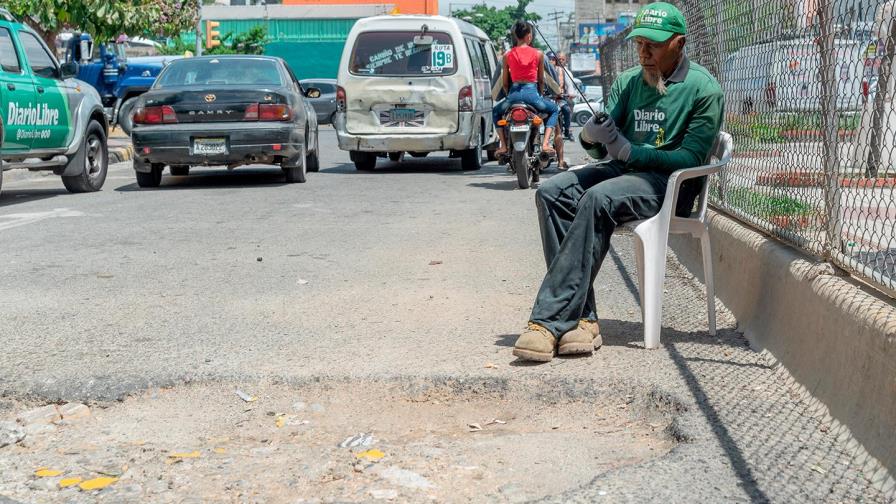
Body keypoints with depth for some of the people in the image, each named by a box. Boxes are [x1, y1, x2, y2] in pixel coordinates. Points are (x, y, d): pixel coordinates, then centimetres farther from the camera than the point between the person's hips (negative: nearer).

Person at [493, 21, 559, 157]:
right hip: (531, 92, -1)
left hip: (514, 93, 1)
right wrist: (541, 94, 29)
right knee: (553, 109, 26)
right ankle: (545, 143, 5)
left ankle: (503, 145, 13)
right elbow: (541, 80, 12)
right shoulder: (538, 54, 4)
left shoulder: (508, 55, 6)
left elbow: (504, 83, 11)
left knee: (496, 112, 30)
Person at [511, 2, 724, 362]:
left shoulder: (703, 89, -2)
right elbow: (602, 150, 11)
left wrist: (629, 151, -18)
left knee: (597, 199, -34)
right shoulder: (627, 82, 15)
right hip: (623, 171, 6)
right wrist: (591, 136, -14)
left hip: (671, 183, -6)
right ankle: (582, 317, -28)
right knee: (552, 191, -21)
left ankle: (550, 321, -36)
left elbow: (691, 158, -11)